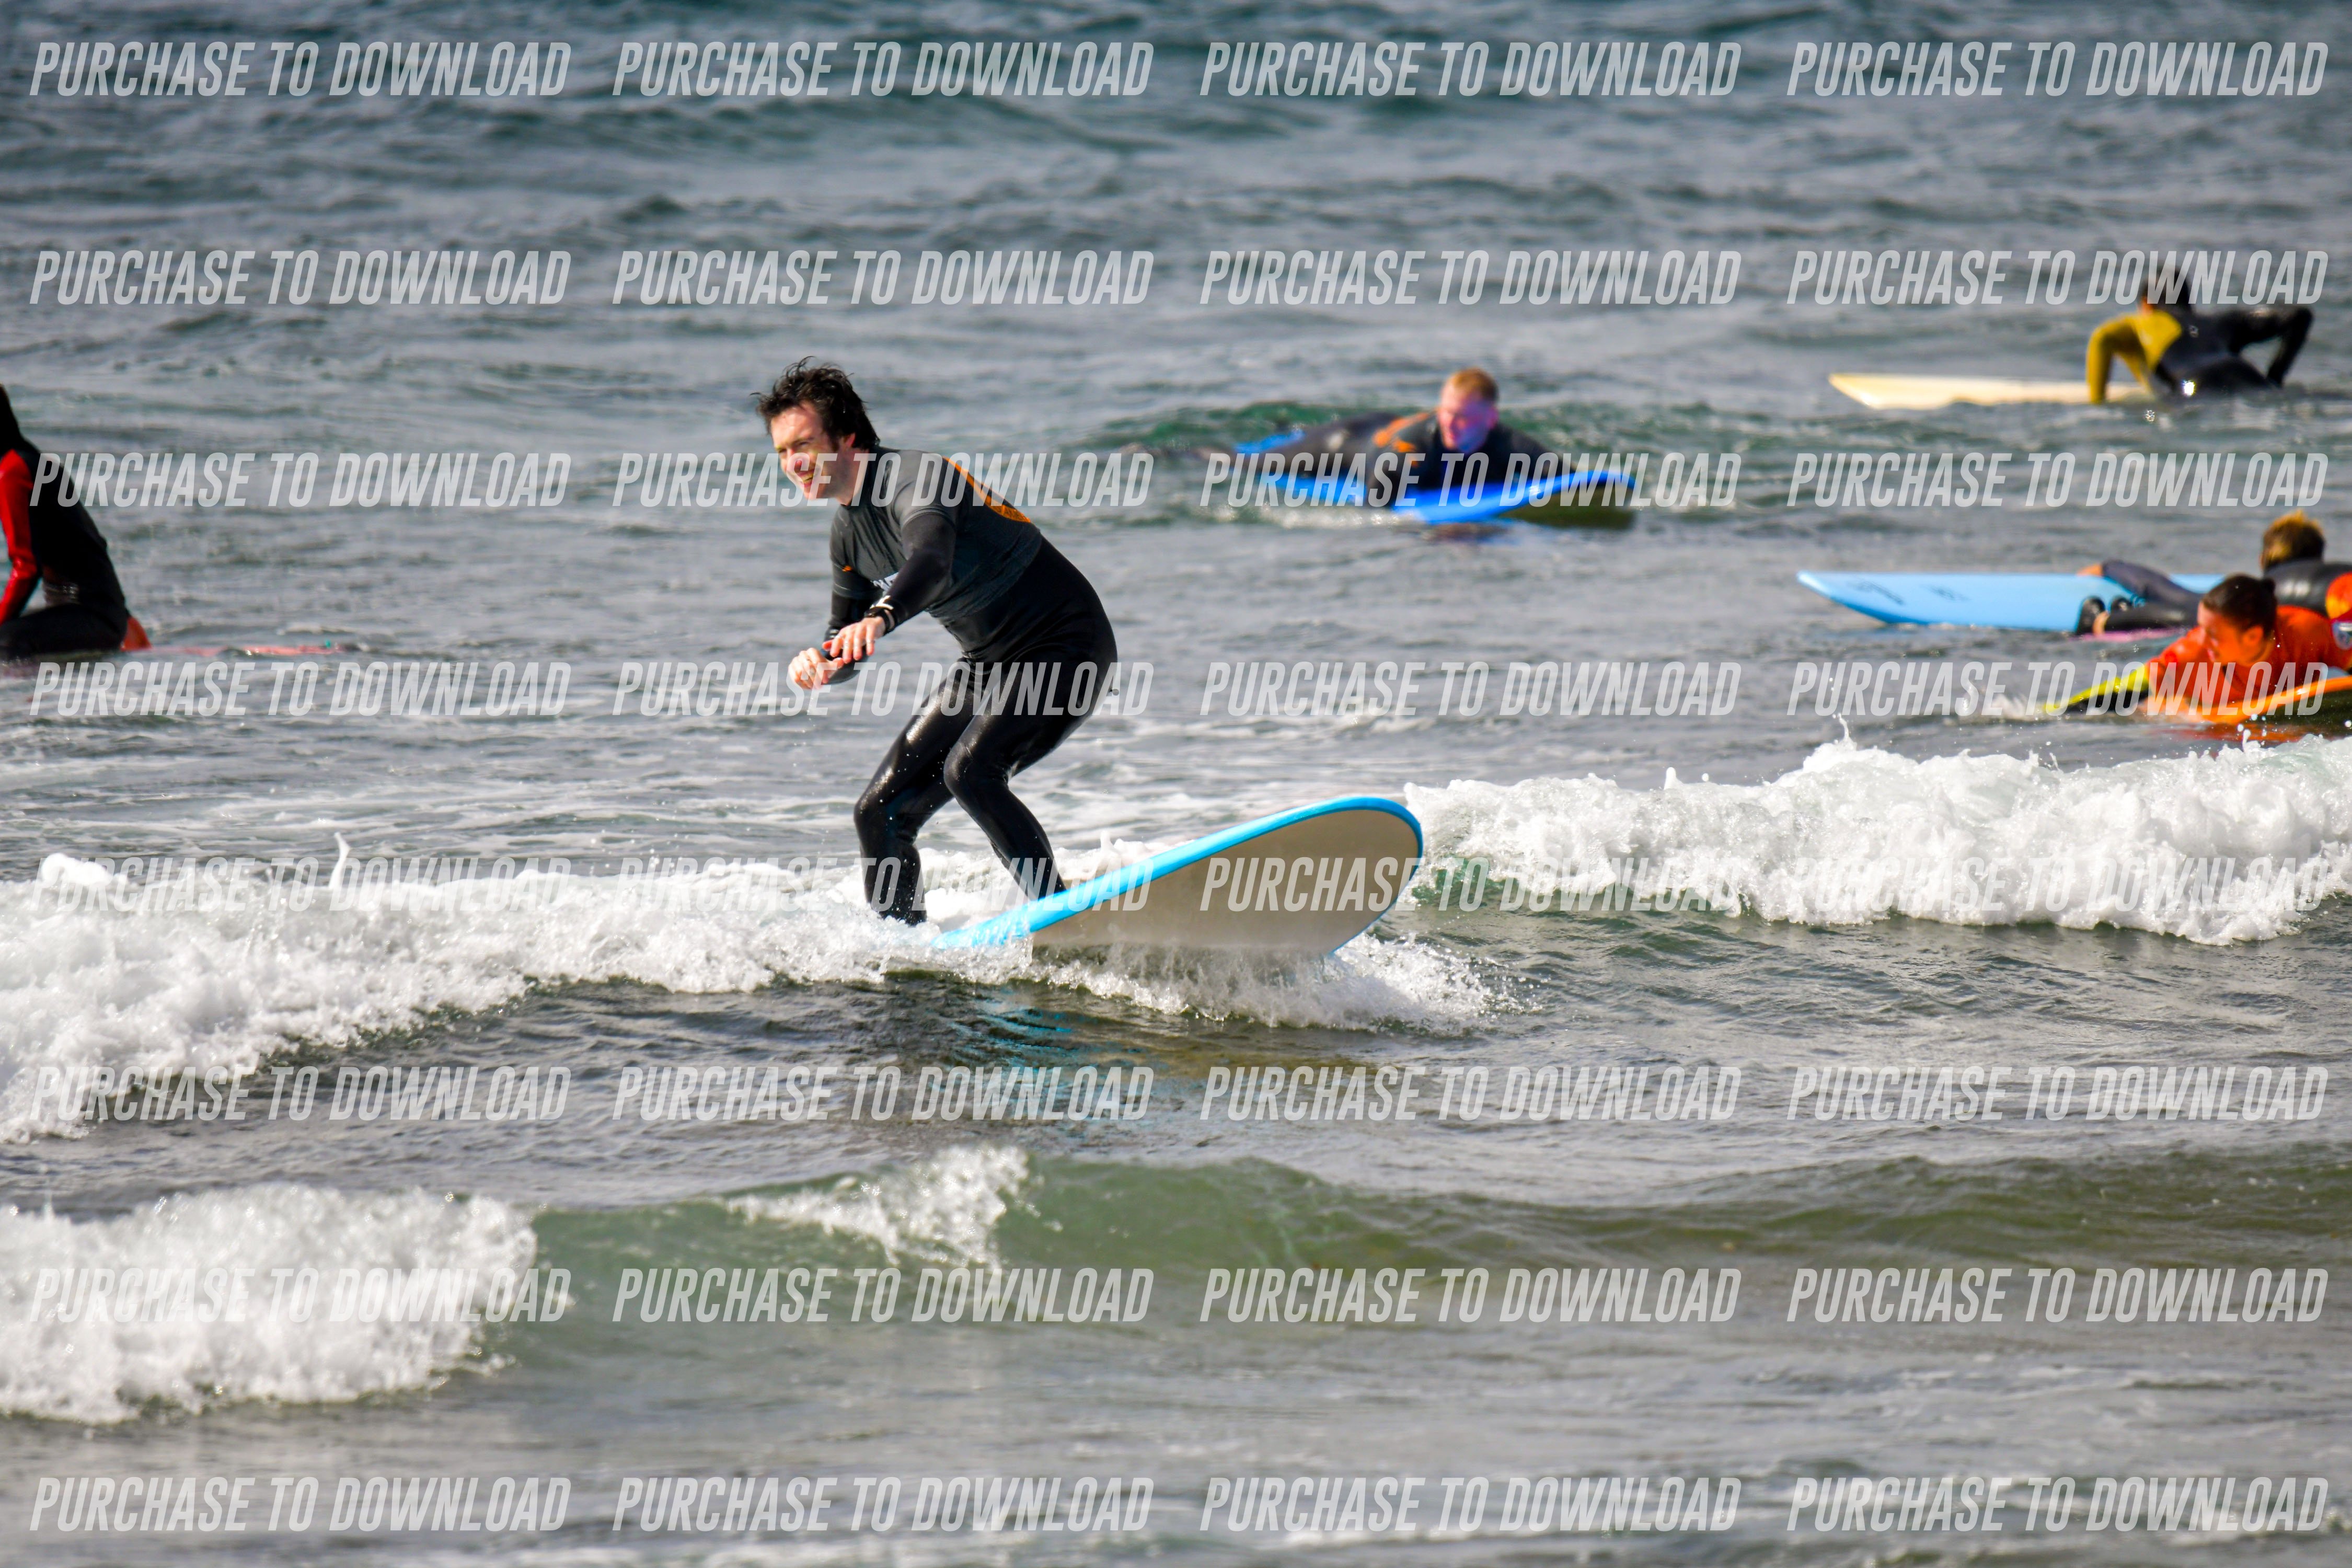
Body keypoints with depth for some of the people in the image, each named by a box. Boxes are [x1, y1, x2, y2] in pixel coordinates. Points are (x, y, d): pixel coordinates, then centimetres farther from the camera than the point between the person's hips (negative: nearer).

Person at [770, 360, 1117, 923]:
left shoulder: (915, 478, -23)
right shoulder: (849, 528, 6)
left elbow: (932, 560, -44)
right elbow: (847, 640, 15)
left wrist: (881, 616, -63)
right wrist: (819, 660, -9)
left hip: (1065, 650, -9)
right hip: (989, 664, 9)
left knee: (970, 771, -32)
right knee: (881, 812, 4)